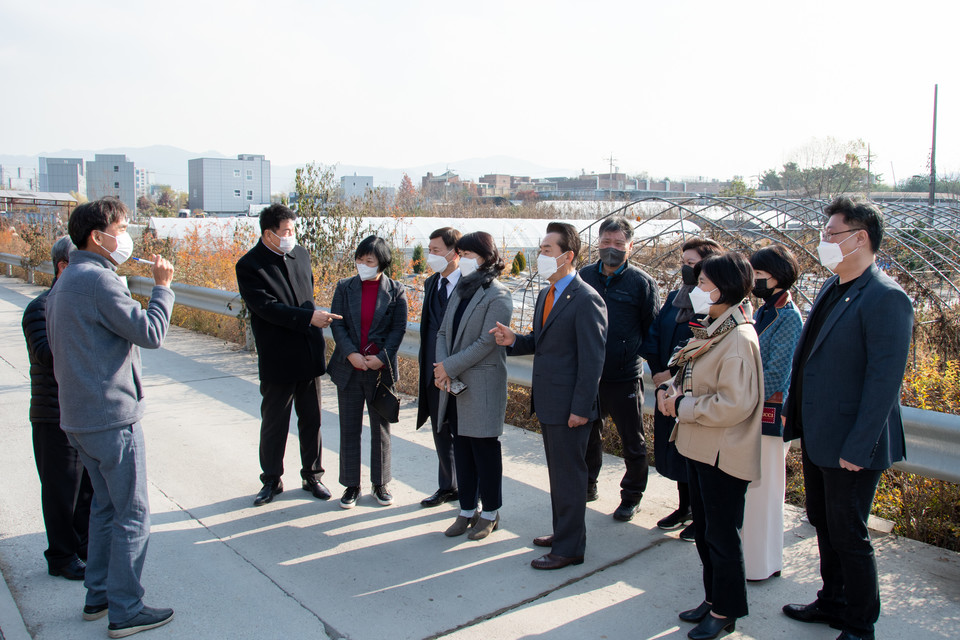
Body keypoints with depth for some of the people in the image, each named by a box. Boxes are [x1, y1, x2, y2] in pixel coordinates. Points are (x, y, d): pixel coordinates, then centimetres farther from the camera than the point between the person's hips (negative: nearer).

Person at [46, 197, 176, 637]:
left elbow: (56, 347, 21)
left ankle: (97, 595, 31)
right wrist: (162, 287, -8)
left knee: (106, 504, 21)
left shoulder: (64, 283, 14)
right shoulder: (98, 279, -19)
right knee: (132, 515, 0)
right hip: (112, 416, -10)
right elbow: (151, 333, -20)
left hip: (78, 416, 10)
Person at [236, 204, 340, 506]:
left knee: (311, 420, 13)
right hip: (277, 359, -5)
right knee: (273, 423, 9)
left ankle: (312, 475, 28)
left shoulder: (300, 254, 6)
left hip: (310, 354, 5)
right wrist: (309, 317, -25)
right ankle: (271, 480, 26)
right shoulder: (249, 265, -12)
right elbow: (267, 307, -21)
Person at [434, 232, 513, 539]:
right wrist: (442, 368, -8)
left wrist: (449, 366, -15)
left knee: (485, 450, 4)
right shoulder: (461, 290, 12)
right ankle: (468, 510, 27)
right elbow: (444, 332, 8)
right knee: (462, 449, 14)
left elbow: (486, 343, -18)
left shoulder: (497, 296, -12)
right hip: (454, 386, 7)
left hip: (483, 387, -7)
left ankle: (490, 513, 20)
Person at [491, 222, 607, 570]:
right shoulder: (546, 295, 12)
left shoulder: (586, 300, -18)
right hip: (546, 402, 9)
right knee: (557, 472, 20)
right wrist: (513, 341, -1)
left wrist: (580, 408, -19)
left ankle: (569, 548, 16)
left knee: (568, 475, 3)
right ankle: (562, 530, 36)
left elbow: (592, 359, -19)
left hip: (568, 406, -9)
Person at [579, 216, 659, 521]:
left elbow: (653, 330, -2)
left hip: (624, 378, -3)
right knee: (588, 434, 19)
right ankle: (587, 485, 37)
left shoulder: (641, 282, -5)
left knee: (632, 441, 9)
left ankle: (632, 496, 27)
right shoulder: (585, 276, 4)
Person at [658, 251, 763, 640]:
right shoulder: (710, 330, 7)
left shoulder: (739, 339, -22)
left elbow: (735, 404, -28)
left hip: (724, 456, -9)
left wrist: (682, 407, -19)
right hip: (699, 448, 9)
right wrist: (669, 390, -3)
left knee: (722, 535, 7)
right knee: (704, 530, 20)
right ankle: (713, 599, 37)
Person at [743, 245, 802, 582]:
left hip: (769, 414, -8)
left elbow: (775, 376, -18)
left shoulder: (789, 317, -13)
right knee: (745, 487, 14)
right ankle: (745, 552, 27)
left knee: (762, 488, 2)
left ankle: (762, 564, 16)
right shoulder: (762, 312, 12)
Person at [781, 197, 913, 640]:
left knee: (848, 535, 5)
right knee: (824, 524, 21)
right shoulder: (831, 290, 8)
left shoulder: (886, 299, -19)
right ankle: (832, 603, 39)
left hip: (850, 447, -8)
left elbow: (885, 381, -21)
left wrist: (857, 448, -21)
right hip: (817, 437, 9)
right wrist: (791, 412, 14)